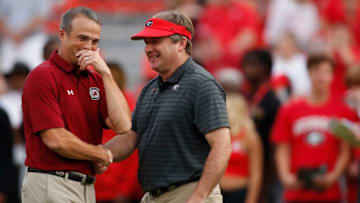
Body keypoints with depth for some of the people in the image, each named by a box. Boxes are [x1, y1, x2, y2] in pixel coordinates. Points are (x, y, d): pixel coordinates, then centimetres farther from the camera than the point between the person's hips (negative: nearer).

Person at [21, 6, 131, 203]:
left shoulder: (95, 78, 14)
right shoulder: (42, 76, -8)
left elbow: (123, 125, -1)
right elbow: (55, 139, -16)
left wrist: (105, 72, -5)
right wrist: (104, 155, -2)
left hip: (86, 186, 7)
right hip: (51, 185, -7)